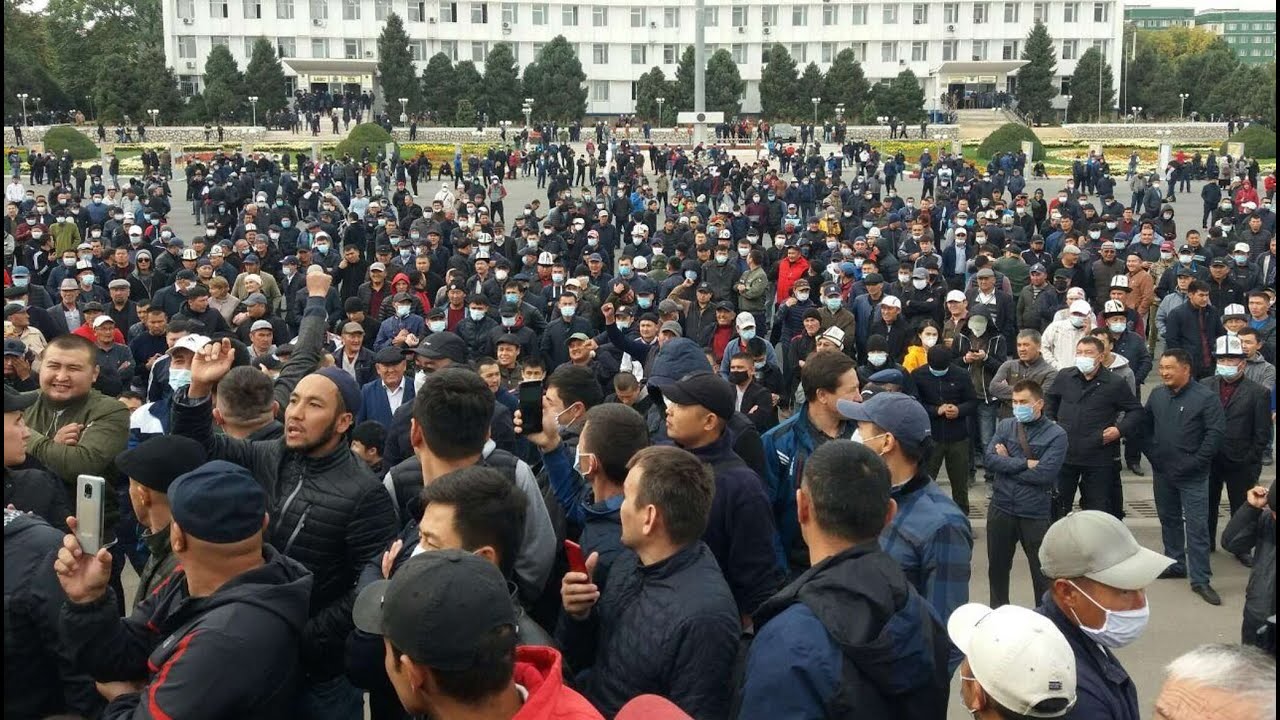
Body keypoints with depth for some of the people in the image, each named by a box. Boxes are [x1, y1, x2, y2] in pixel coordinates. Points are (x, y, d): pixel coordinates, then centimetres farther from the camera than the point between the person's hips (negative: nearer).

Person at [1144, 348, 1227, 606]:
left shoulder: (1205, 397, -12)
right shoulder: (1157, 395, 5)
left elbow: (1216, 433, -15)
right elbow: (1146, 425, 16)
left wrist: (1195, 463, -16)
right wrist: (1151, 453, 5)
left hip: (1193, 477, -6)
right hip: (1162, 472, 6)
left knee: (1197, 526, -4)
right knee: (1169, 520, 17)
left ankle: (1200, 580, 0)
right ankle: (1175, 564, 32)